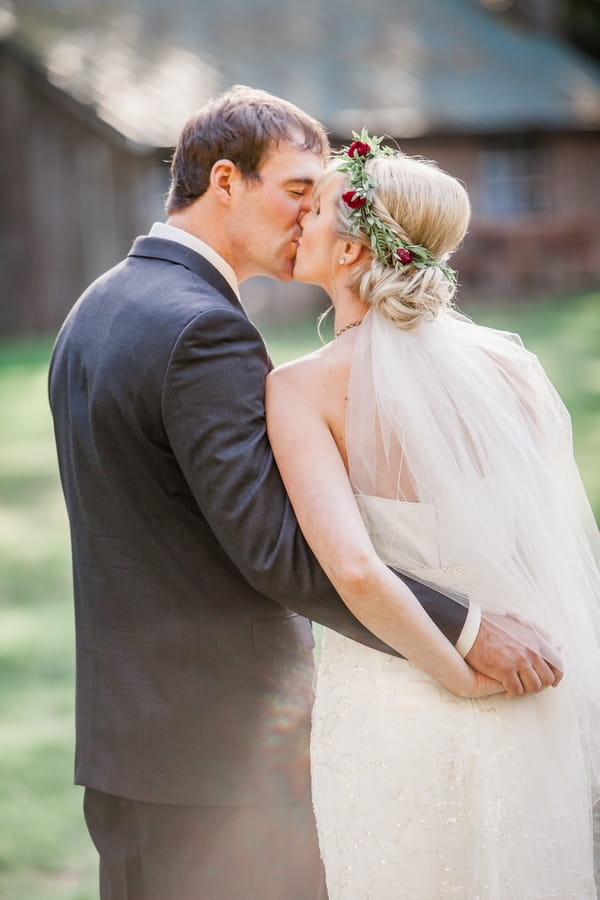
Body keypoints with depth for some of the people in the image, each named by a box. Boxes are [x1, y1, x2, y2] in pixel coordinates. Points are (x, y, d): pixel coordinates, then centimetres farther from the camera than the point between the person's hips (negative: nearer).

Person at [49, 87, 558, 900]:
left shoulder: (97, 311, 14)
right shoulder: (203, 329, -18)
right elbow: (279, 551, -23)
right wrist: (466, 634, -19)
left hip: (127, 733, 10)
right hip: (222, 746, -10)